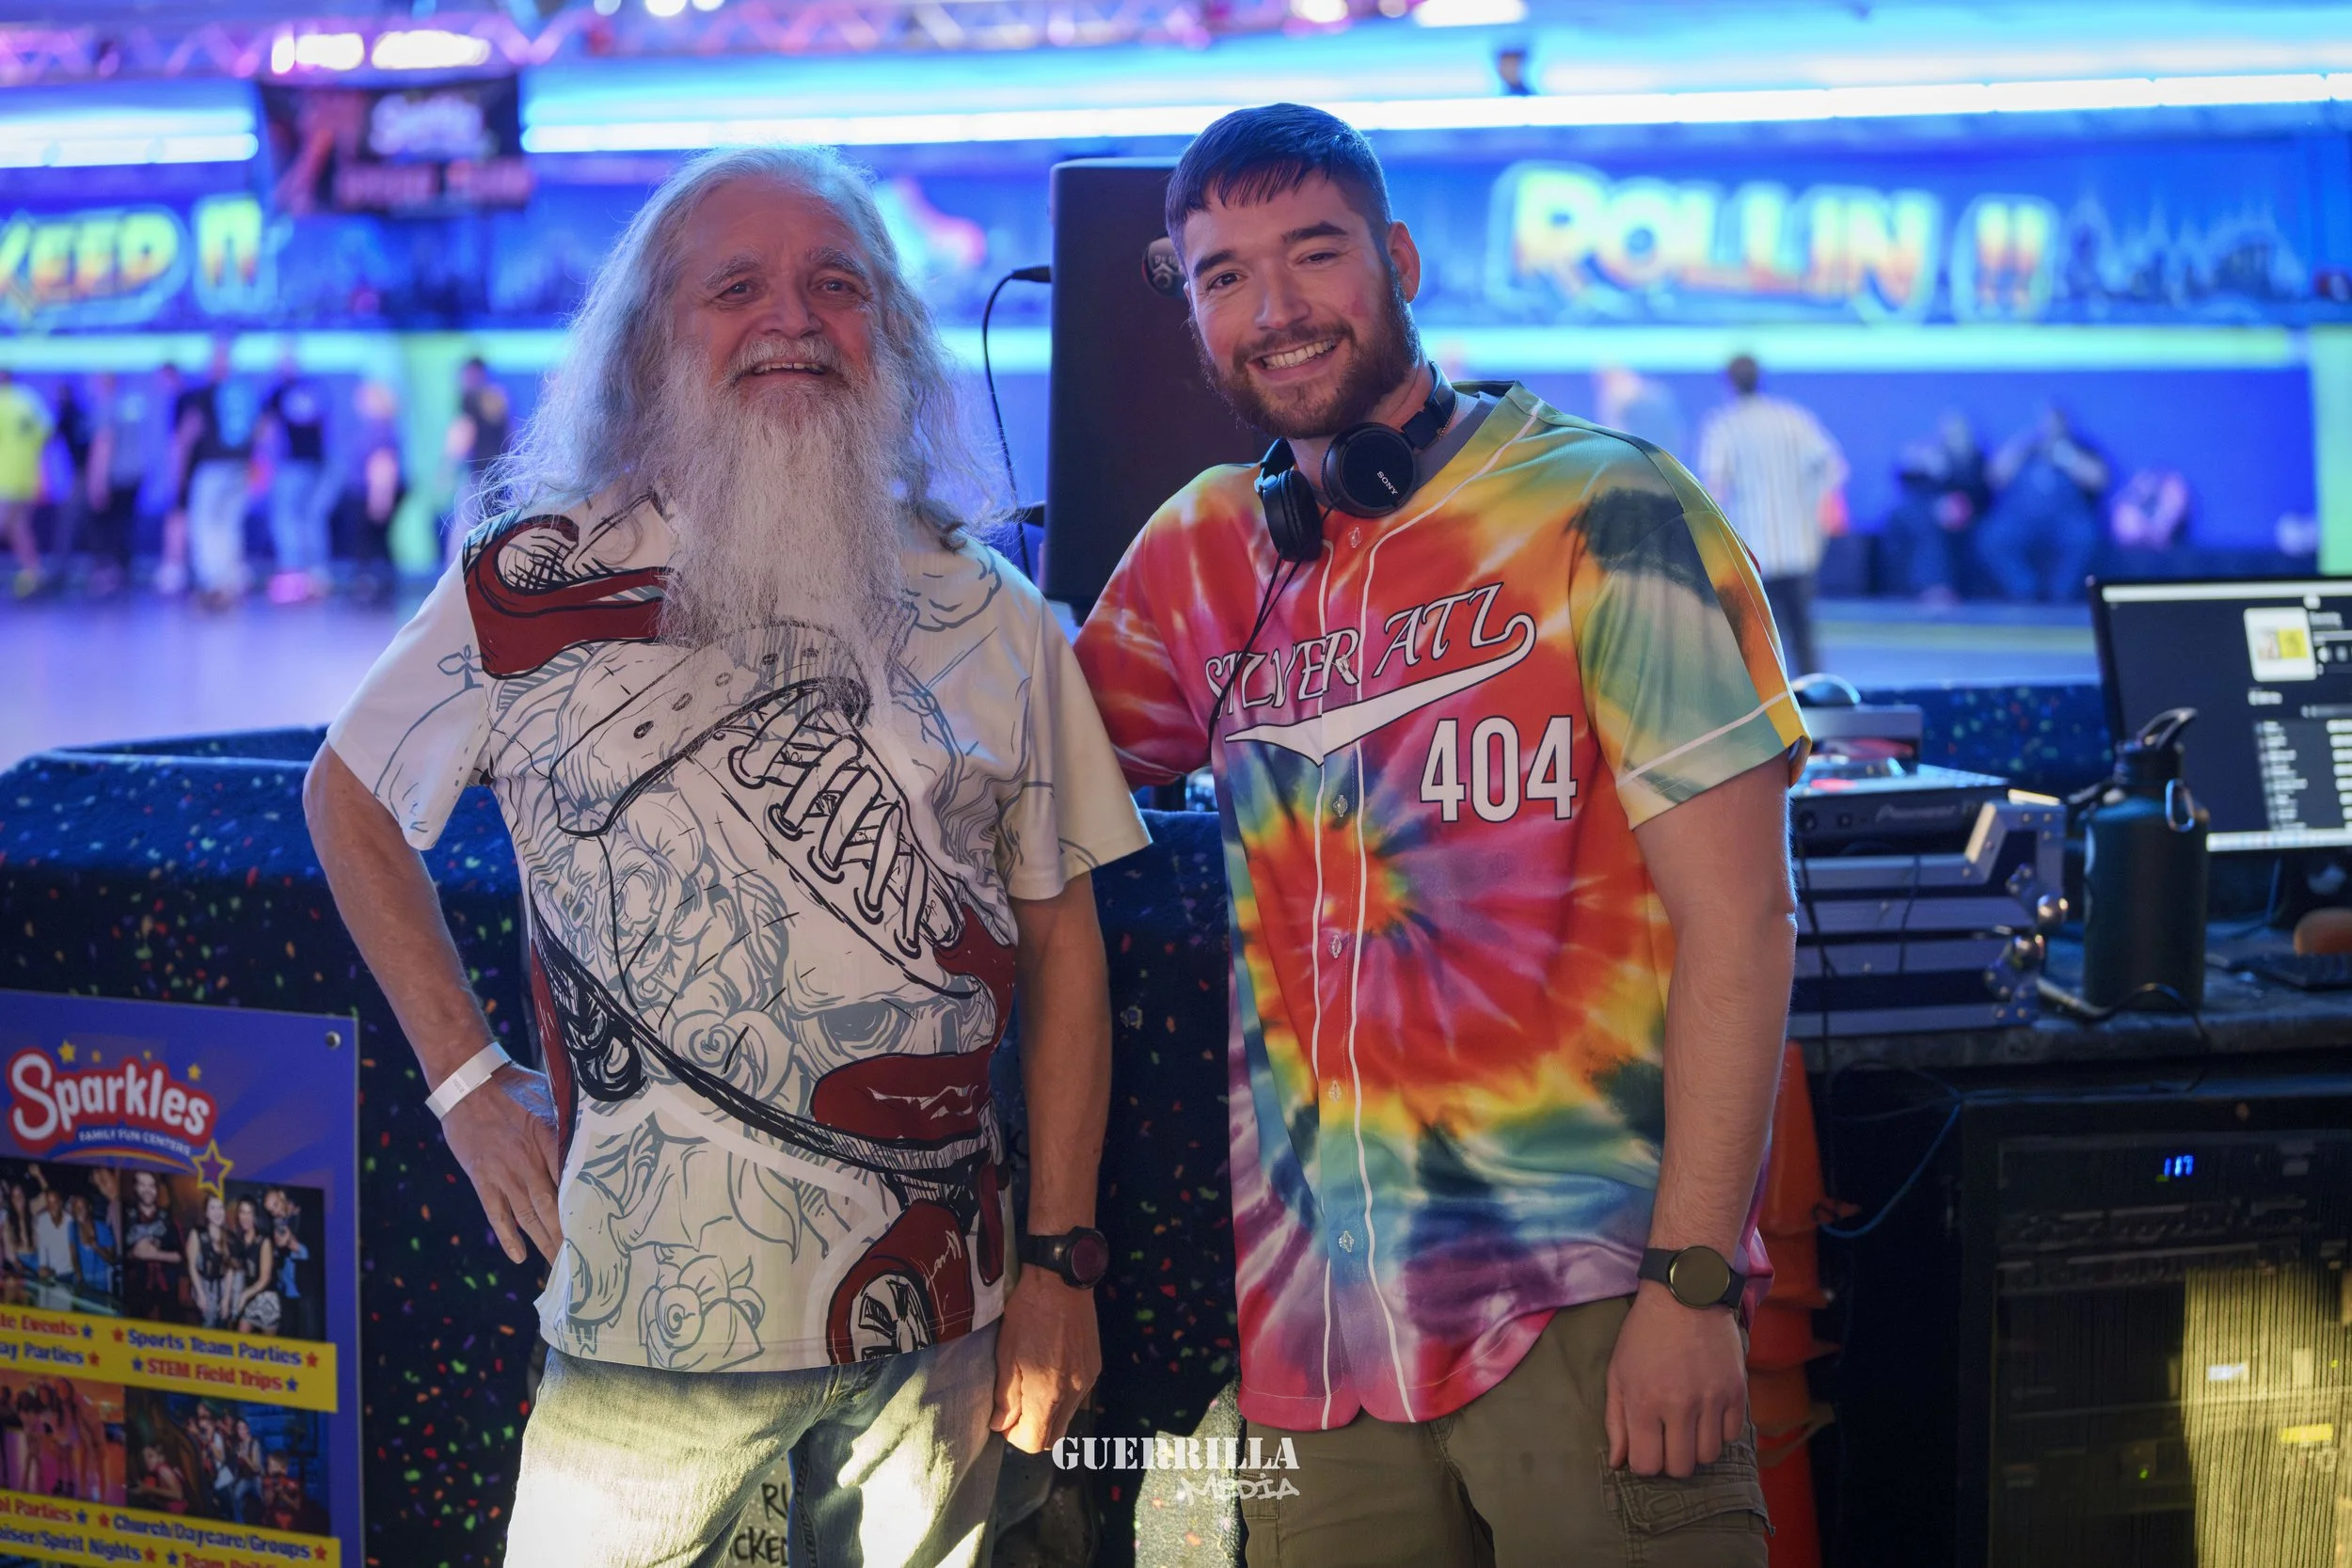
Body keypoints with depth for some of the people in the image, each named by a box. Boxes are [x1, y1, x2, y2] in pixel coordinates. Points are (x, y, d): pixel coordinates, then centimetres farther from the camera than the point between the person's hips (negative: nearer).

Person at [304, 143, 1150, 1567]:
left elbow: (1060, 941, 8)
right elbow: (350, 797, 12)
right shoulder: (537, 584, -1)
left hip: (937, 1319, 2)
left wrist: (1062, 1263, 4)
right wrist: (469, 1083, 4)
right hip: (659, 1312, -2)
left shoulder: (990, 618, 5)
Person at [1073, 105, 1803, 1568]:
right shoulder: (1204, 556, 12)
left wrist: (1692, 1284, -15)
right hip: (1315, 1322, 5)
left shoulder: (1603, 515, -3)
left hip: (1586, 1297, -5)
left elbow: (1738, 922, -8)